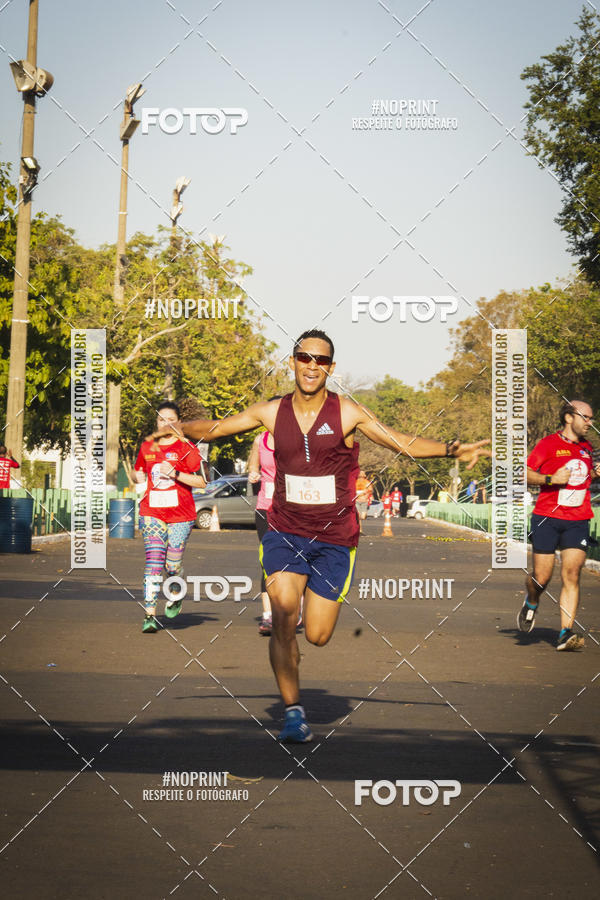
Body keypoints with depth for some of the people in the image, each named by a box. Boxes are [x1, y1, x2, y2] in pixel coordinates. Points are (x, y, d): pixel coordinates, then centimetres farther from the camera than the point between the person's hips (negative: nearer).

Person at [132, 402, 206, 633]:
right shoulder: (147, 447, 11)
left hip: (180, 514, -2)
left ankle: (176, 596, 34)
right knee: (154, 561, -11)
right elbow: (137, 473, 29)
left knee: (172, 565, 0)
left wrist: (176, 474, -17)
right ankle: (150, 615, -13)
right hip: (152, 512, 2)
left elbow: (202, 481, -6)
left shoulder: (186, 448, -2)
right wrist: (139, 478, 7)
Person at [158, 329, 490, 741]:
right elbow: (213, 429, 8)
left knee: (318, 636, 1)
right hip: (285, 532, 1)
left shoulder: (347, 413, -5)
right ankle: (293, 710, -7)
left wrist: (451, 450, -22)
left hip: (334, 538, -1)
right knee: (283, 618, -18)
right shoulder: (272, 412, 1)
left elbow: (404, 443, -7)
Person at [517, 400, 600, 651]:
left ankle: (565, 634, -11)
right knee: (542, 577, -2)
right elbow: (524, 473, -4)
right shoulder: (548, 444, -2)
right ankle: (531, 604, 34)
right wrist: (551, 479, -17)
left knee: (572, 574, -10)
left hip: (578, 521, 3)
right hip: (547, 518, -3)